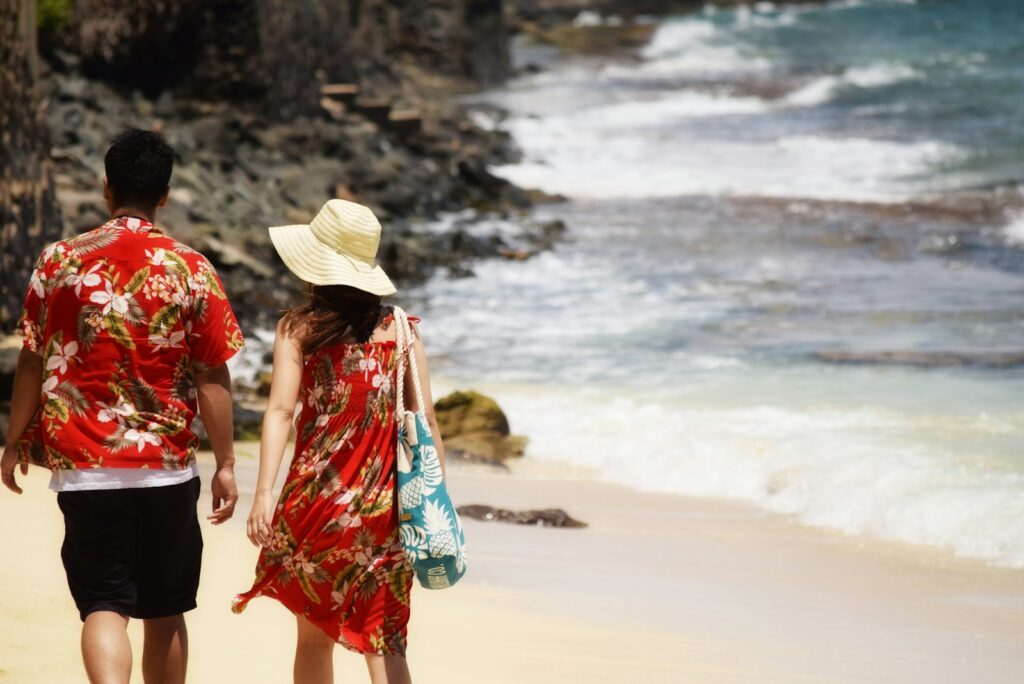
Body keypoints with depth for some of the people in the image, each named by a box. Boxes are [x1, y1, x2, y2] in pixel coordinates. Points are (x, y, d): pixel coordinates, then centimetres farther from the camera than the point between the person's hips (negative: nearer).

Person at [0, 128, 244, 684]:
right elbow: (212, 379, -4)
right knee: (165, 612, 14)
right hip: (169, 468, 1)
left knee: (103, 606, 0)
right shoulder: (192, 271, -4)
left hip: (84, 466, 0)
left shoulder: (59, 262, -2)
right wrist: (225, 464, 3)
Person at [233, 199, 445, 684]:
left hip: (316, 498, -1)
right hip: (383, 506, 1)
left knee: (314, 633, 15)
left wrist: (264, 492, -18)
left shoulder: (298, 329, -3)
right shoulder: (400, 331, 2)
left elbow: (280, 410, -13)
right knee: (382, 641, 3)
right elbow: (425, 420, -1)